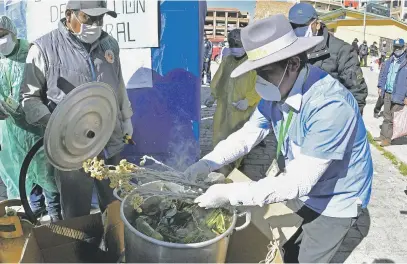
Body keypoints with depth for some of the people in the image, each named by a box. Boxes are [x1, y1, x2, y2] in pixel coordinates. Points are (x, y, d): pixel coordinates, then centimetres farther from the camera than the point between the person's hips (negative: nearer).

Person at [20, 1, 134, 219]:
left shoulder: (109, 44, 6)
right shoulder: (44, 48, -10)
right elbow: (29, 96, -5)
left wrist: (126, 117, 21)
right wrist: (52, 122, -20)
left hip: (111, 146, 5)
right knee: (77, 216, 9)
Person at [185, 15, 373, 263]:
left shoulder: (331, 106, -35)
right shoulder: (277, 92, -10)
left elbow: (299, 181, -35)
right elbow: (247, 134, -3)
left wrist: (230, 193, -35)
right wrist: (208, 163, -18)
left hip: (335, 201, -6)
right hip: (306, 194, 6)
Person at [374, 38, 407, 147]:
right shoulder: (389, 61, 11)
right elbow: (383, 75, 20)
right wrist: (381, 87, 11)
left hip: (398, 95, -6)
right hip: (387, 93, 6)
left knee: (393, 118, 1)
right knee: (387, 116, 15)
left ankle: (387, 138, 7)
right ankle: (383, 136, 24)